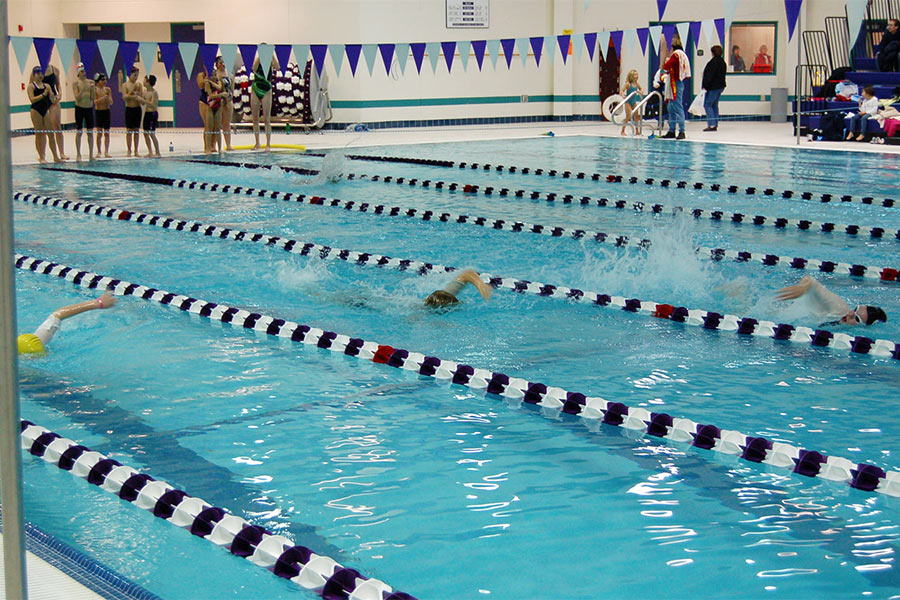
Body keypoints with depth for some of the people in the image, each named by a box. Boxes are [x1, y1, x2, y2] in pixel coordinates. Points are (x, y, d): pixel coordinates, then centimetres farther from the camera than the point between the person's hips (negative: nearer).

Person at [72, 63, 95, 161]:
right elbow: (77, 98, -11)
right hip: (79, 108, -3)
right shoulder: (76, 83, -5)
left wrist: (92, 88, -15)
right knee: (79, 132, 0)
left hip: (89, 108, 3)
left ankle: (91, 154, 9)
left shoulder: (90, 82, 4)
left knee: (90, 132, 4)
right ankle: (78, 154, 6)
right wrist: (82, 90, -23)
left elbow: (92, 98, 0)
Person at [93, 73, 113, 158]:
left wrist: (108, 97, -16)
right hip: (98, 112, -3)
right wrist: (103, 98, -24)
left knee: (106, 133, 3)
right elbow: (95, 101, -12)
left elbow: (111, 102, 3)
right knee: (99, 133, -2)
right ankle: (99, 151, 5)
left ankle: (106, 151, 5)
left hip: (106, 111, 3)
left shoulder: (108, 89, 5)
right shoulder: (95, 89, -5)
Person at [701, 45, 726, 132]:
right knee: (714, 105, 15)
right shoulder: (722, 61, 14)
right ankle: (715, 125, 15)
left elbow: (710, 75, -20)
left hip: (713, 87, -10)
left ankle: (711, 124, -14)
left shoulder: (714, 61, -16)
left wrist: (705, 85, -18)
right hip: (721, 86, 10)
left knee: (707, 104, -7)